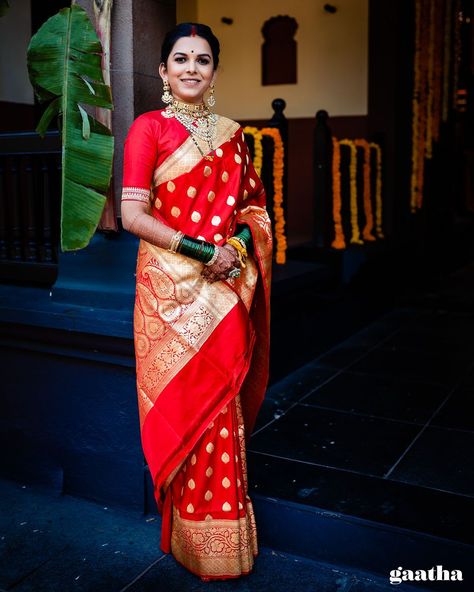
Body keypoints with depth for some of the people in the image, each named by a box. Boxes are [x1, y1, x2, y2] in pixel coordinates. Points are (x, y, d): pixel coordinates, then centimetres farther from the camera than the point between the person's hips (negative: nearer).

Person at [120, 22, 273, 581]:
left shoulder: (231, 133, 13)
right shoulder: (149, 127, -2)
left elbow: (253, 205, 16)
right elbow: (132, 214, -10)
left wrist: (239, 245, -5)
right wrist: (204, 250, -15)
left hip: (225, 288, 4)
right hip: (170, 285, -4)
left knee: (222, 400, 9)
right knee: (181, 401, 3)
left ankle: (222, 530, 27)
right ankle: (191, 536, 21)